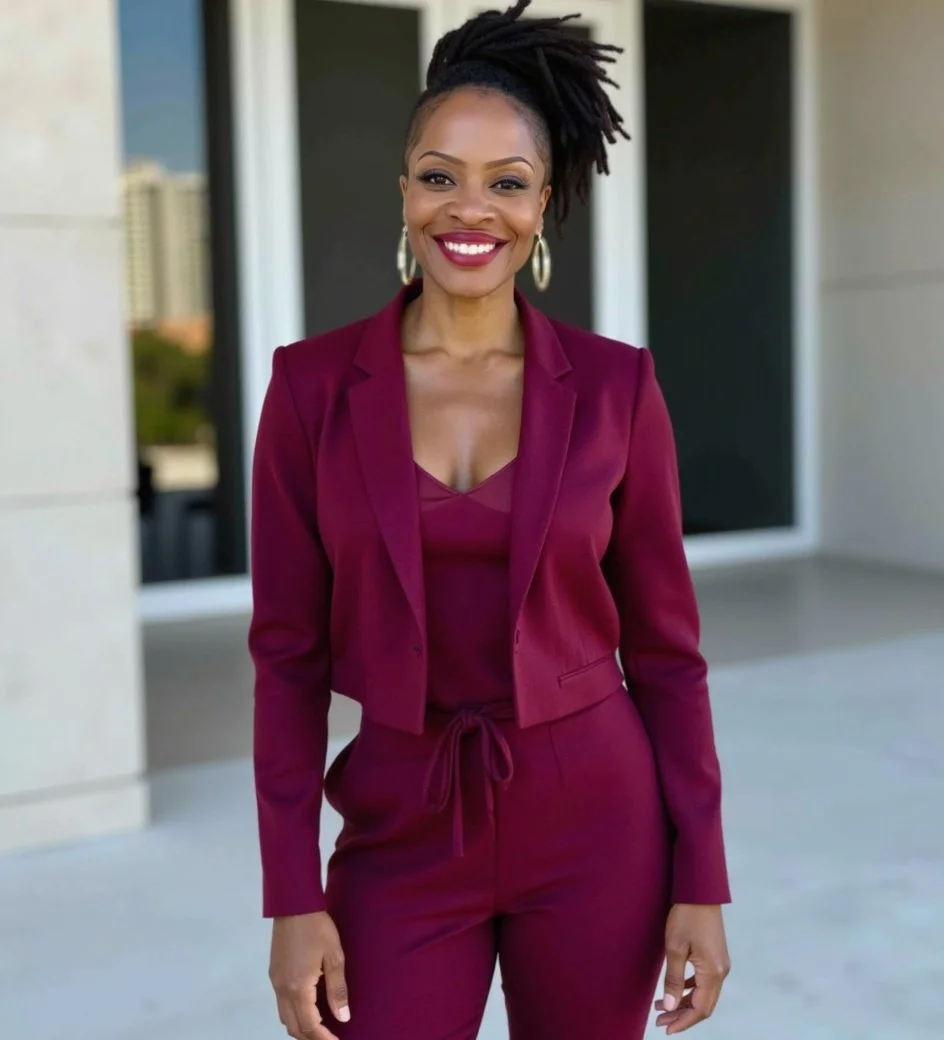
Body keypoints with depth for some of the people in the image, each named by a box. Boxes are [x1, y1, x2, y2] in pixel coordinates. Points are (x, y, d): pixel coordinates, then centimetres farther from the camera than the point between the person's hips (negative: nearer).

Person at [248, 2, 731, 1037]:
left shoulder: (614, 386, -4)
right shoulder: (314, 384, -5)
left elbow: (663, 646, 0)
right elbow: (290, 653, -3)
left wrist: (701, 880, -2)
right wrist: (292, 898, -5)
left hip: (596, 823, 0)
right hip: (403, 833, 0)